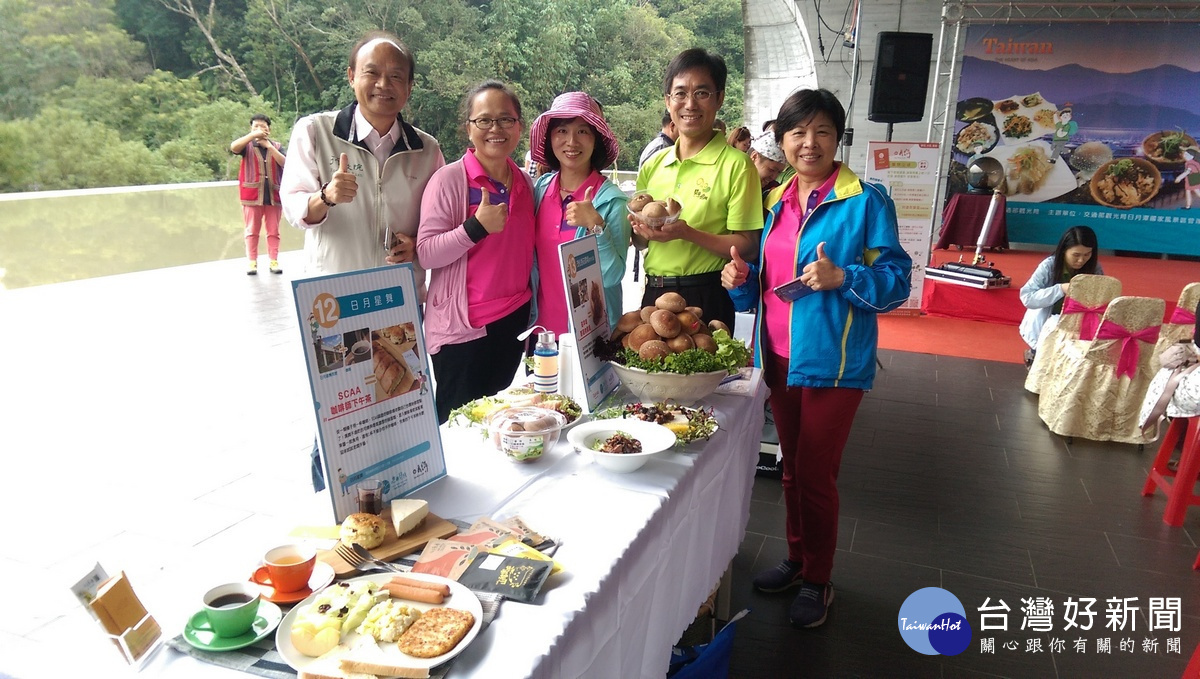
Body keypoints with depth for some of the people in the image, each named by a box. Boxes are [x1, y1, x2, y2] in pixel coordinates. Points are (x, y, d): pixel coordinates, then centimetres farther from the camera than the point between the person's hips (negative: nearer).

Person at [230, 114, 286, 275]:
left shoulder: (276, 146, 12)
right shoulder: (248, 145, 7)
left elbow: (285, 163, -5)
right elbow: (233, 147, -15)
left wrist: (269, 145, -10)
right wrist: (253, 135, -17)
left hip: (273, 195, 1)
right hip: (252, 195, -1)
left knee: (273, 231, 3)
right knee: (252, 231, 1)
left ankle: (274, 261, 7)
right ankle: (252, 262, 4)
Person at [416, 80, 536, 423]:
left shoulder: (525, 182, 9)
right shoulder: (449, 179, -10)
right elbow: (425, 254, -14)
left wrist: (531, 312, 16)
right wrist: (477, 226, -24)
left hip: (515, 320, 6)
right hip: (462, 328, -5)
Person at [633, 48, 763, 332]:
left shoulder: (736, 165, -8)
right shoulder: (653, 166, 8)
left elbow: (748, 247, -12)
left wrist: (687, 233, -23)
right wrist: (642, 231, -7)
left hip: (705, 299, -5)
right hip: (653, 294, 5)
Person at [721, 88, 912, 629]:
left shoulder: (866, 201, -9)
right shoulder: (777, 202, 10)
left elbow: (896, 281, -11)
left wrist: (842, 278, -27)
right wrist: (741, 278, -3)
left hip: (831, 361, -6)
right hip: (779, 356, 6)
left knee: (815, 474, 3)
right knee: (792, 468, 18)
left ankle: (817, 581, 24)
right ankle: (797, 559, 36)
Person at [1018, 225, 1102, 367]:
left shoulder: (1094, 267, -7)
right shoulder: (1049, 266, -17)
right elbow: (1027, 297, -22)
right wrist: (1061, 289, -32)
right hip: (1048, 323, -3)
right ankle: (1037, 353, 0)